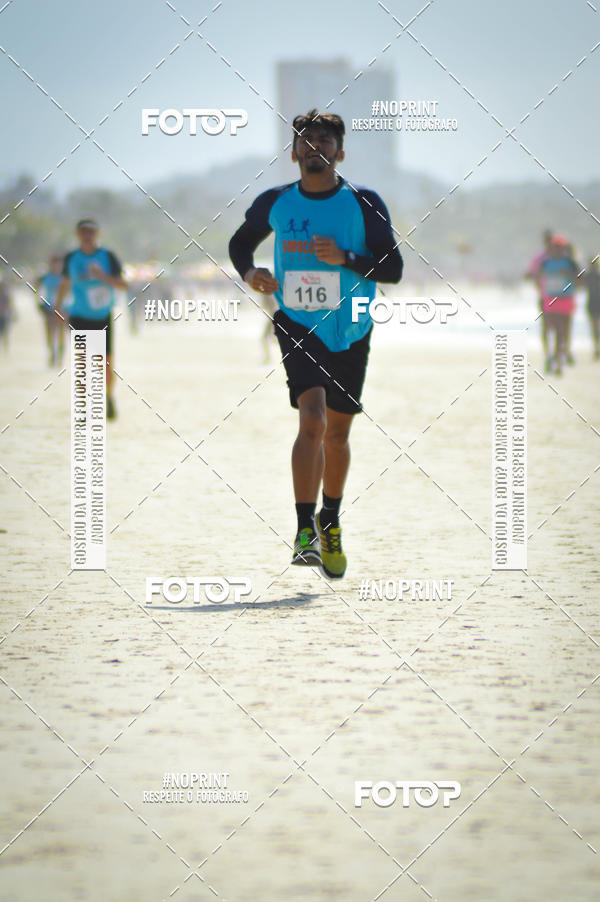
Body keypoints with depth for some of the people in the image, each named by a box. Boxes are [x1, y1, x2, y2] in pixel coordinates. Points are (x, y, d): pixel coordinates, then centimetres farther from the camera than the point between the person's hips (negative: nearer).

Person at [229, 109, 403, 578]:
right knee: (312, 420, -22)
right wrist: (249, 271, -5)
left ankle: (330, 523, 37)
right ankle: (305, 532, -22)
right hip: (298, 325, -1)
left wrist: (344, 258, -23)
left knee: (337, 432, 14)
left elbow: (393, 268, -8)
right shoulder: (274, 202, -2)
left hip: (350, 332, 1)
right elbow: (240, 242, 17)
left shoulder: (365, 204, -6)